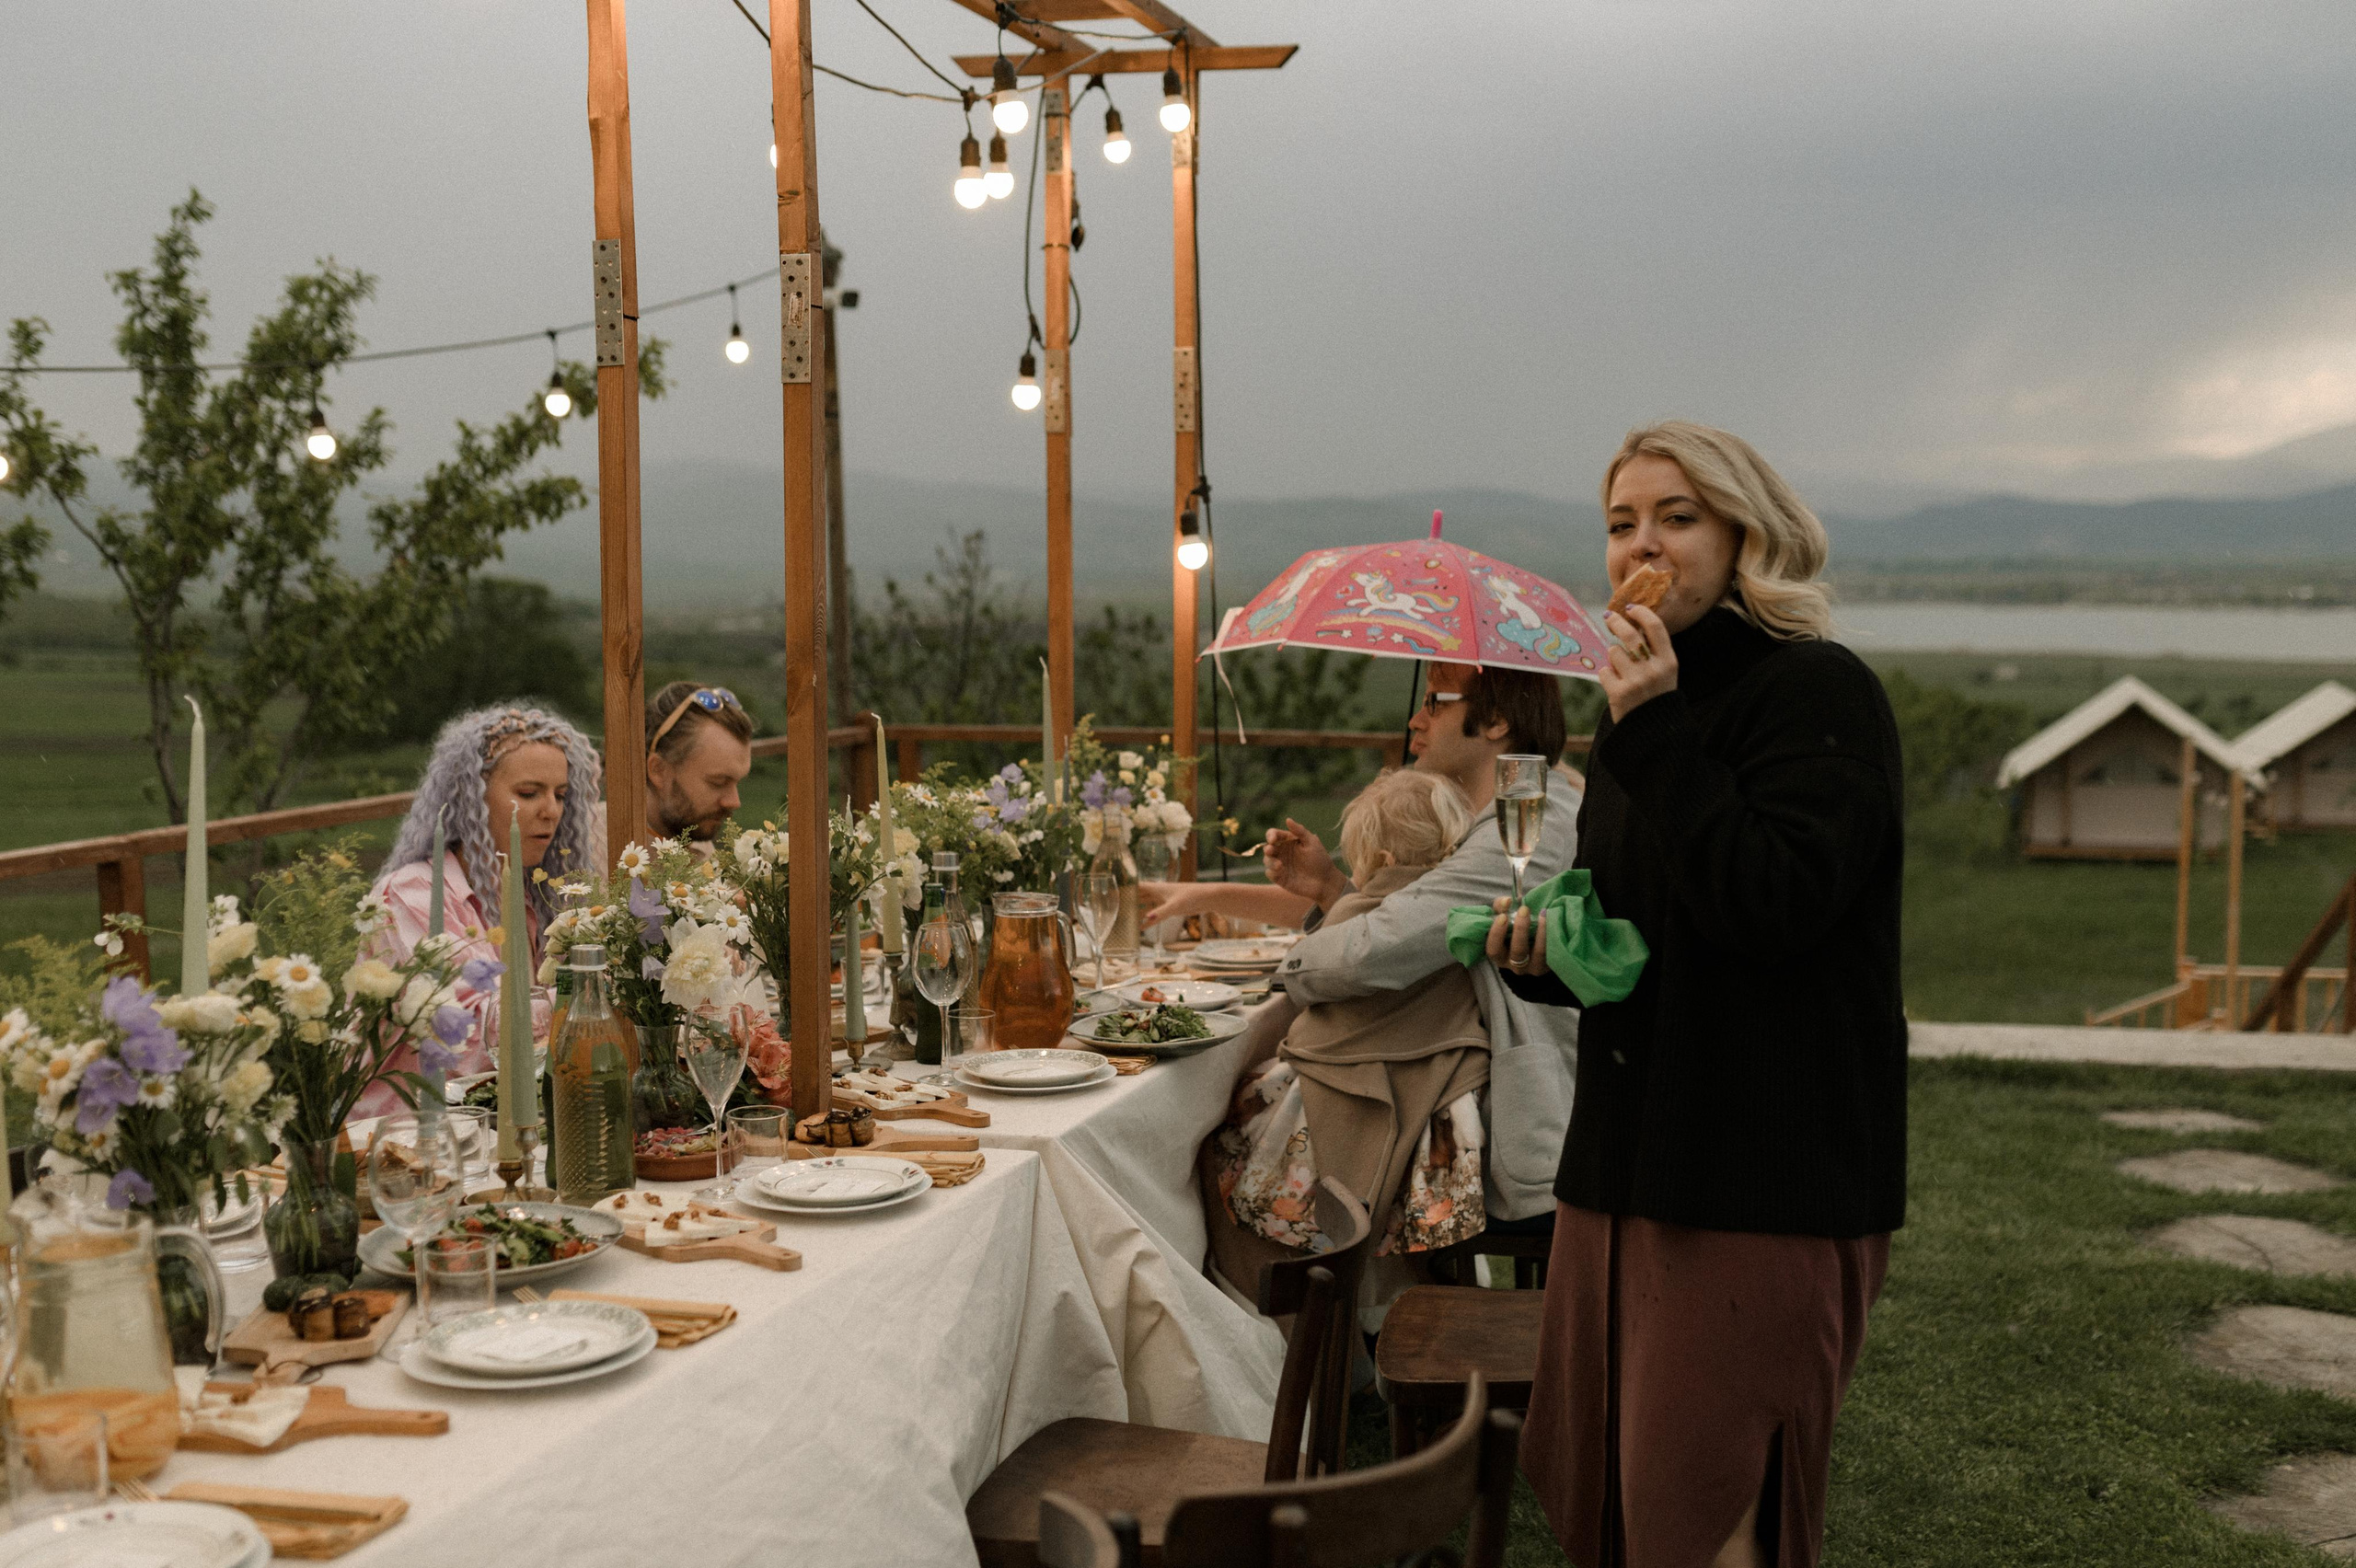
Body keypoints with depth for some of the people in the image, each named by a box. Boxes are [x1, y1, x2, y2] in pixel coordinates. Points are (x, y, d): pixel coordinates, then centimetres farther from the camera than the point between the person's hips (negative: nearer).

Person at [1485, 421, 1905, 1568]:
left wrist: (1655, 734, -21)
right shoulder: (1640, 707, 15)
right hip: (1633, 1153, 8)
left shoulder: (1819, 694, -10)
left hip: (1769, 1178, -8)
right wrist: (1540, 952, 1)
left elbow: (1773, 905, -24)